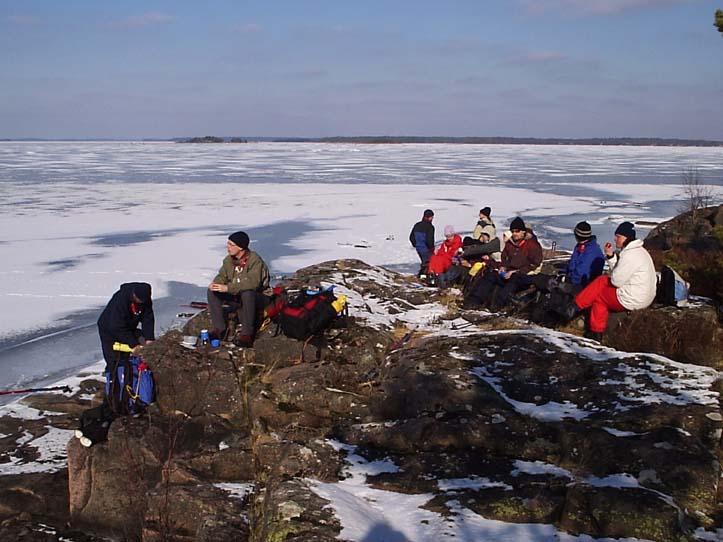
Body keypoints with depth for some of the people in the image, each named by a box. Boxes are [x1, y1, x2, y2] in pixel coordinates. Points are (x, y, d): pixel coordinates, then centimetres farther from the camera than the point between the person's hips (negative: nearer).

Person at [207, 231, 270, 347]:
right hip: (235, 297, 7)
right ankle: (219, 329, -7)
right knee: (212, 292, -10)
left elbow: (252, 282, -34)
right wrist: (215, 283, -20)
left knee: (247, 293, -40)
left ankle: (247, 334, -34)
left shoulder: (255, 260, -21)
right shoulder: (229, 260, 2)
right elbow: (222, 276, 6)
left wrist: (228, 288, -38)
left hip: (255, 297, -7)